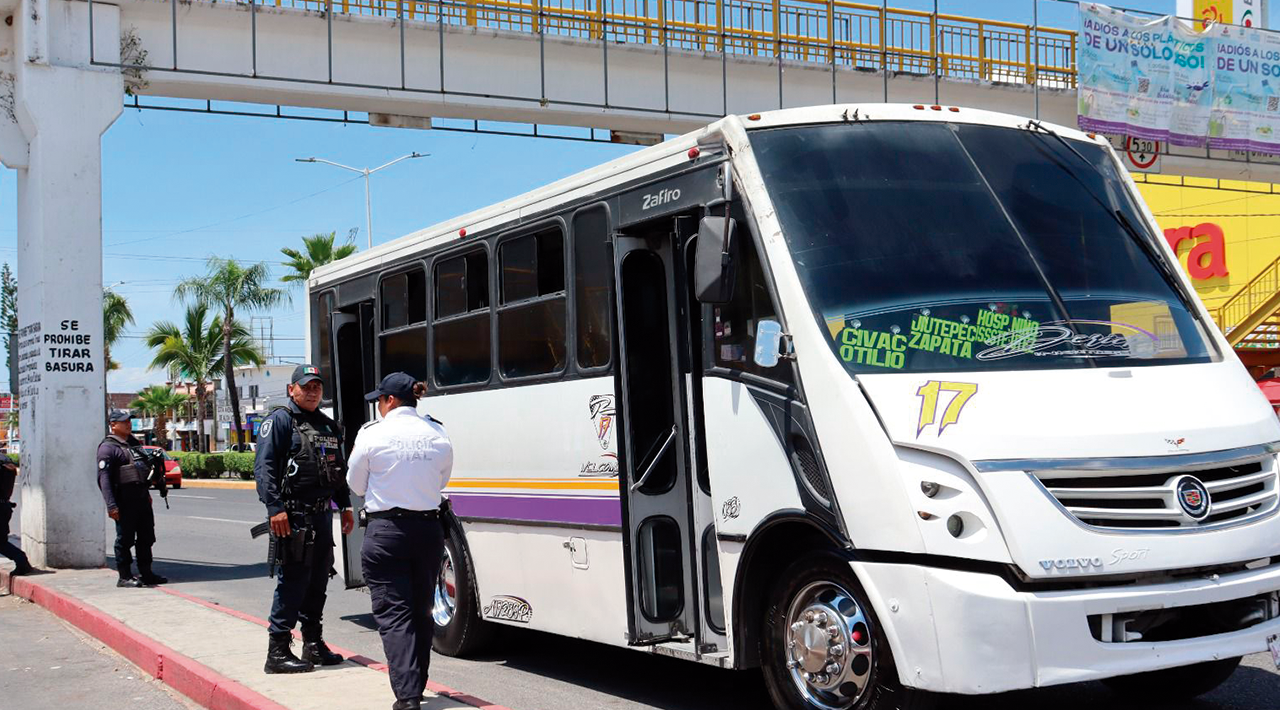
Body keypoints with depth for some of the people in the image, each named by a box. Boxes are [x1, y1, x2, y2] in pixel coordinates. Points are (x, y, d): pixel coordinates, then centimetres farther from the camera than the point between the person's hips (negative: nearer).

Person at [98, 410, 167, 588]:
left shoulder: (134, 443, 17)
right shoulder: (108, 447, -9)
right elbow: (104, 478, -16)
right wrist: (111, 506, -22)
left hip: (142, 498, 8)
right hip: (125, 500, -8)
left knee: (146, 537, 12)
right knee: (125, 539, -2)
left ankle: (146, 573, 21)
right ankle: (124, 577, 5)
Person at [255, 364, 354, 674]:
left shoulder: (328, 426, 19)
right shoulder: (280, 420, -5)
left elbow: (339, 470, 26)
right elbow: (264, 467, -13)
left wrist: (345, 505, 19)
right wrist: (275, 508, -21)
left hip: (322, 514, 8)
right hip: (293, 516, -8)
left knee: (318, 580, 12)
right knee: (293, 581, -9)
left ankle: (313, 643, 23)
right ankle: (277, 652, -4)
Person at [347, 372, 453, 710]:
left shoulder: (373, 434, -8)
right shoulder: (438, 435, 3)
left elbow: (356, 485, 4)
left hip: (387, 531, -4)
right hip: (429, 529, 4)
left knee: (393, 613, -2)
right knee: (421, 612, 15)